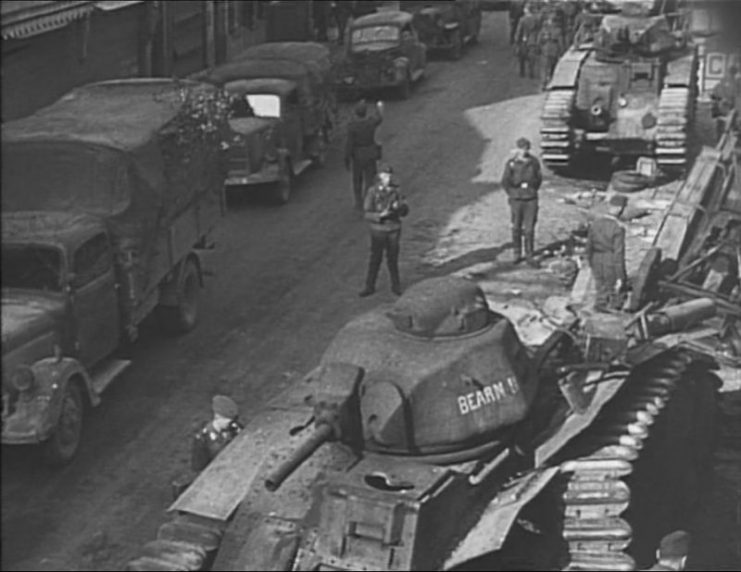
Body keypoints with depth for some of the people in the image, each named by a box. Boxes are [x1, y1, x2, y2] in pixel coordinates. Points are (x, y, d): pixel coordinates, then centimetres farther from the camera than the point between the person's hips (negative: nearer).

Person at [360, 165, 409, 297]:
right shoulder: (373, 192, -12)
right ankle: (370, 286, 19)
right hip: (378, 230, -2)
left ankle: (396, 286, 25)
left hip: (393, 230, 2)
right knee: (375, 259, 7)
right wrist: (380, 215, -32)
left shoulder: (395, 191, -4)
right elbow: (367, 214, -14)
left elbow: (405, 212, 0)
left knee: (393, 259, 11)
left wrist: (399, 206, -23)